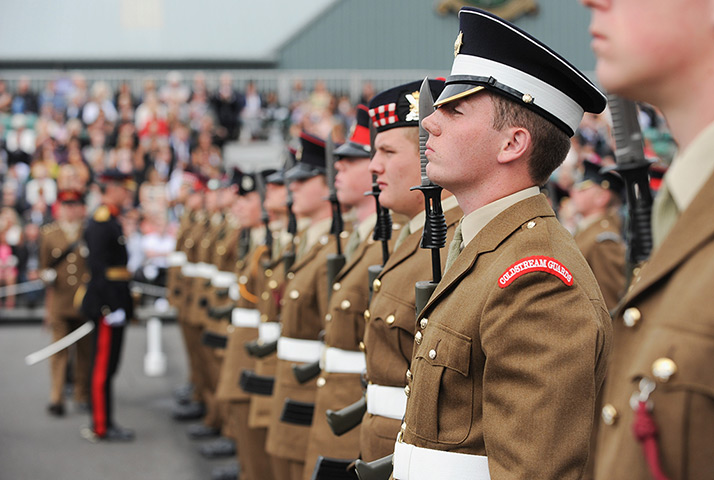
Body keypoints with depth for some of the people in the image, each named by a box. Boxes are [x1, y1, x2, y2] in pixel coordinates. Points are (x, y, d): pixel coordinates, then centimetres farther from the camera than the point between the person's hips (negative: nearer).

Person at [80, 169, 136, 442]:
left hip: (114, 302, 10)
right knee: (104, 365, -4)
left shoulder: (111, 220, 17)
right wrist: (111, 307, -23)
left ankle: (103, 422, 20)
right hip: (108, 302, -10)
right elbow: (98, 268, -21)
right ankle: (101, 427, 1)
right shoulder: (101, 222, -15)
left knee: (107, 365, 13)